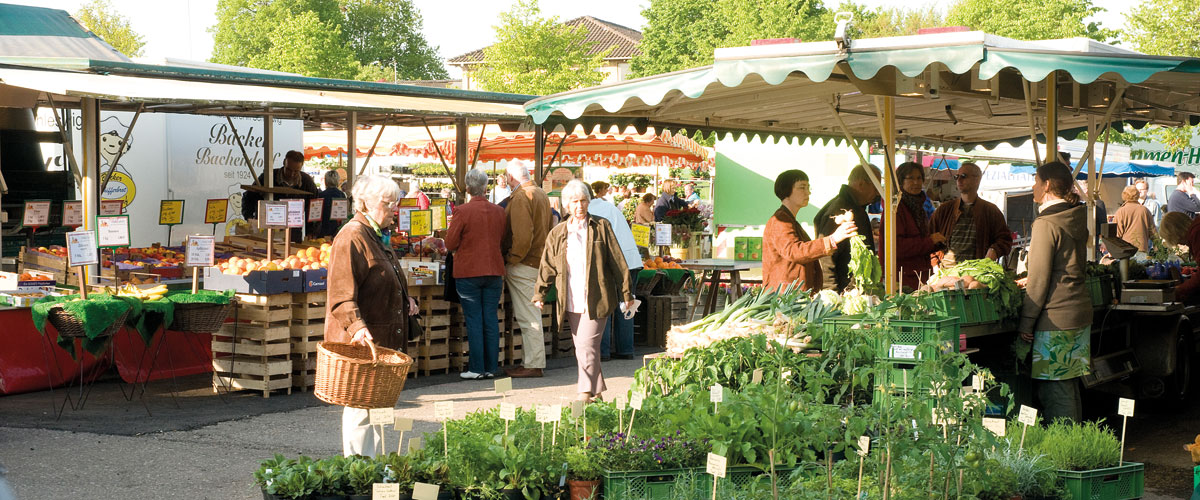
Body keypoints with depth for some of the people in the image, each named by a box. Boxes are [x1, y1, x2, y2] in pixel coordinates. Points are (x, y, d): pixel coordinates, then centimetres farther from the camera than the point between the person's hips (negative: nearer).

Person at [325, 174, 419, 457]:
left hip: (384, 338, 10)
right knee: (361, 402, -6)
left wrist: (404, 300, 16)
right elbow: (342, 292, -23)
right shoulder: (352, 237, -14)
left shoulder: (380, 235, 17)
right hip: (360, 340, -10)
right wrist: (356, 326, -35)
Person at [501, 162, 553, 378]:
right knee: (530, 314, 14)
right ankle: (533, 361, 18)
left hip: (523, 264, -10)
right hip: (539, 261, 10)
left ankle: (533, 365, -2)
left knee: (528, 316, -6)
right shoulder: (541, 194, 16)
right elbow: (548, 229, 21)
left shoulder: (521, 197, -15)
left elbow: (522, 235, -24)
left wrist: (511, 261, -16)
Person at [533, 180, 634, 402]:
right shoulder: (557, 233, 10)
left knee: (587, 345, -13)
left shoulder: (601, 227, 2)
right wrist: (539, 295, 2)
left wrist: (626, 293, 3)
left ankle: (586, 393, -9)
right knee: (581, 348, 9)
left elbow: (617, 262, 3)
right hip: (571, 302, 4)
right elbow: (548, 266, 10)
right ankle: (597, 390, 20)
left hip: (596, 300, -4)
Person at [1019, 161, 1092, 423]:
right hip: (1080, 314, 9)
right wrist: (1029, 281, 29)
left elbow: (1039, 280, -15)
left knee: (1054, 392, -4)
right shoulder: (1077, 218, 12)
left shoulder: (1046, 224, -14)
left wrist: (1026, 323, -9)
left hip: (1055, 320, -9)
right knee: (1071, 387, 15)